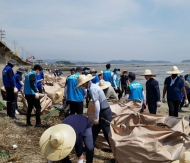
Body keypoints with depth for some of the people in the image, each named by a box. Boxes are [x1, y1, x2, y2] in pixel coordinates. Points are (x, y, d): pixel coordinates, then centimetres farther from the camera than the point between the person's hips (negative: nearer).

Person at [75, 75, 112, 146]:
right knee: (94, 130, 18)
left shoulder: (92, 88, -18)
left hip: (104, 112, -10)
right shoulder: (93, 86, 12)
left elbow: (97, 104, -23)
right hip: (104, 111, 10)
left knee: (107, 132, 1)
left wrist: (96, 118, -17)